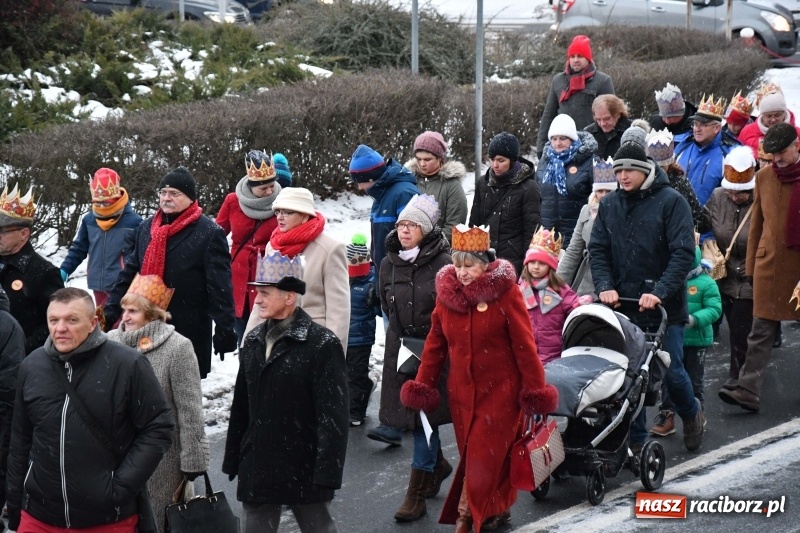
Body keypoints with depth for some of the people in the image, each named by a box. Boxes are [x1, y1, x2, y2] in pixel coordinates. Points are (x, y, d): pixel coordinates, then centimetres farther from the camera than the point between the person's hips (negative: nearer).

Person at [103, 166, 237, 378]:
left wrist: (225, 331, -14)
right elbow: (129, 274, 16)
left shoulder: (209, 233, -8)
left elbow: (220, 287, -11)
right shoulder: (146, 228, 11)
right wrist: (110, 313, 8)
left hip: (189, 333, -6)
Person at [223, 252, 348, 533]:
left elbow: (333, 415, -14)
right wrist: (233, 460, 13)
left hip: (304, 469, -6)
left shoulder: (322, 344, -11)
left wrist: (327, 472, -18)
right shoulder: (254, 342, 9)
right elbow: (241, 406, 14)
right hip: (257, 468, 6)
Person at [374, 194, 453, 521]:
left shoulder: (443, 263, -12)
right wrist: (403, 336, 11)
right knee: (411, 414, 12)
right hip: (401, 348, 5)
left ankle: (418, 492, 0)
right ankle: (437, 466, 37)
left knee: (424, 416, -4)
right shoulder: (389, 264, 4)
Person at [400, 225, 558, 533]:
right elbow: (435, 344, 9)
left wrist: (535, 390, -9)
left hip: (500, 390, -5)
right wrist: (423, 386, 7)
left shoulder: (505, 292, -12)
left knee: (486, 456, -6)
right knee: (472, 455, 9)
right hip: (462, 391, 5)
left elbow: (524, 345, -10)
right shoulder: (446, 292, 2)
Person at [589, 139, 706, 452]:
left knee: (671, 370, -2)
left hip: (664, 307, -4)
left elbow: (683, 253, -12)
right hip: (623, 306, 4)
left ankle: (691, 415, 28)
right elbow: (597, 250, 8)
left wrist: (659, 292, -21)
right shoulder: (609, 205, 9)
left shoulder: (671, 201, -6)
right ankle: (635, 440, 14)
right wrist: (605, 286, -10)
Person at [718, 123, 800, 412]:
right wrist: (751, 264, 10)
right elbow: (757, 222, 12)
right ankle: (748, 390, -7)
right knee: (761, 333, -2)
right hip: (770, 263, 2)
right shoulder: (764, 176, 6)